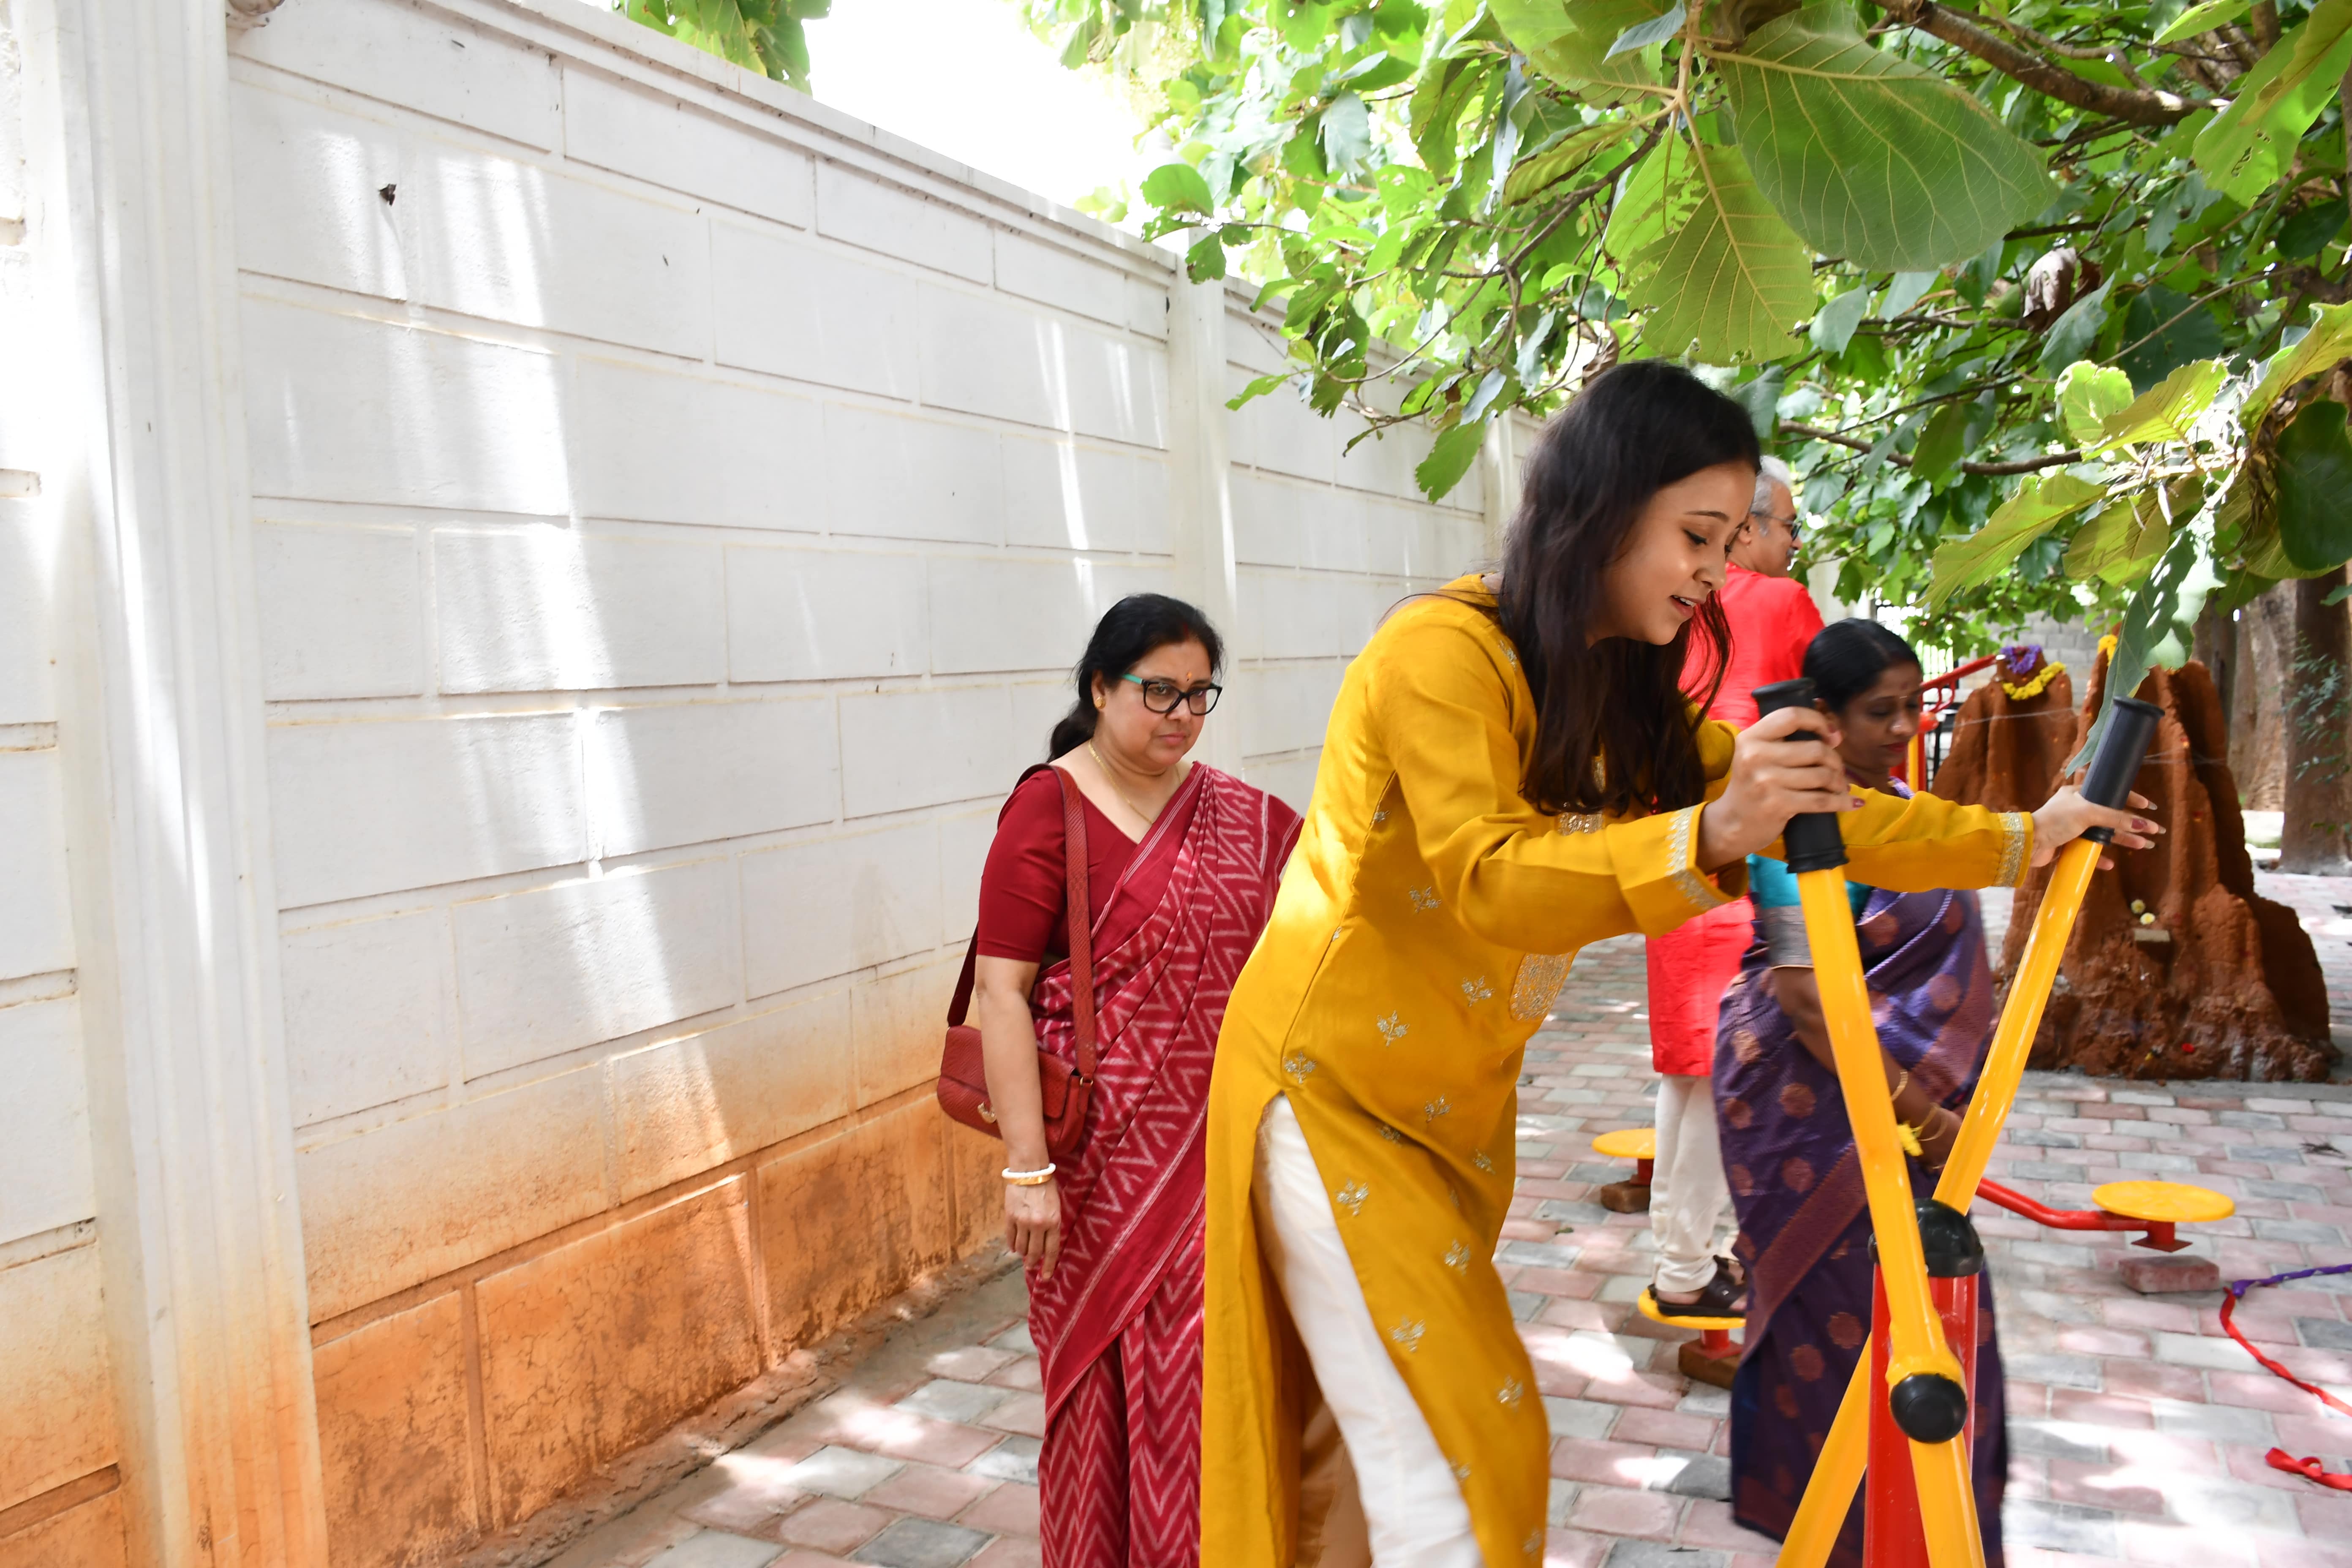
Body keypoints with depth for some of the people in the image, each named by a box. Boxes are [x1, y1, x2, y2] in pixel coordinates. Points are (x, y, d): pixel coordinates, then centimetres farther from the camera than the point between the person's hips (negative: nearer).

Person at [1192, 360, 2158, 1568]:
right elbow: (1490, 881, -29)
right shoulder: (1443, 651, -19)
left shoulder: (1625, 690, 6)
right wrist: (1711, 837, -42)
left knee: (1403, 1440, 14)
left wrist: (2019, 841, 12)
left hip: (1454, 1103, 7)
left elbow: (1805, 809, 12)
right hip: (1336, 1092, -7)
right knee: (1464, 1457, -7)